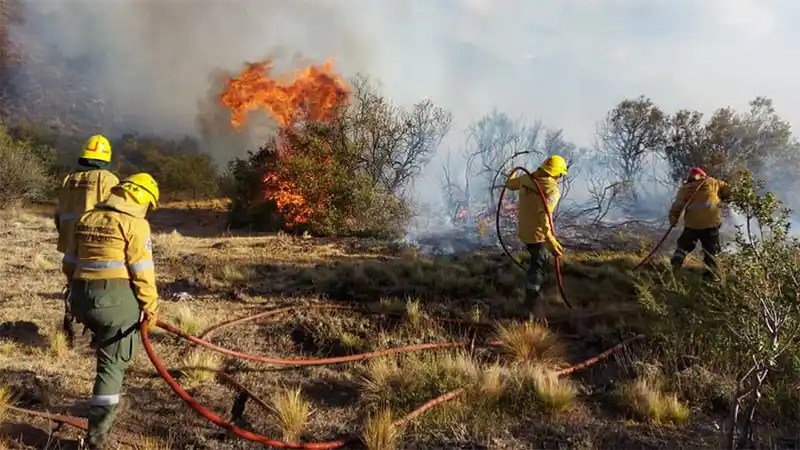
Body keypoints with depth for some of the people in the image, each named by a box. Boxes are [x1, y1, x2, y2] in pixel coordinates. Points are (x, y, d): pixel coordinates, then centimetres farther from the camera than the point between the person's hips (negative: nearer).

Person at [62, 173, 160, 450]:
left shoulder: (86, 220, 14)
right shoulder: (135, 223, -7)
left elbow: (69, 265, 19)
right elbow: (142, 273, -11)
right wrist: (150, 307, -3)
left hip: (81, 297, 7)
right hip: (116, 298, -7)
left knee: (107, 350, 29)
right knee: (112, 363, 2)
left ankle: (106, 400, 38)